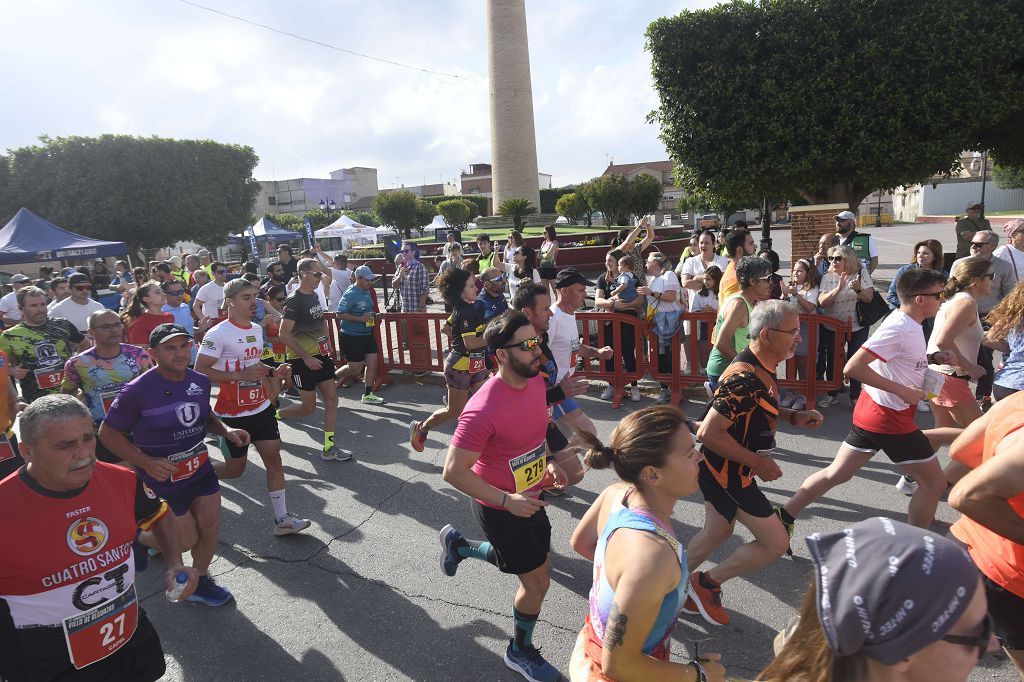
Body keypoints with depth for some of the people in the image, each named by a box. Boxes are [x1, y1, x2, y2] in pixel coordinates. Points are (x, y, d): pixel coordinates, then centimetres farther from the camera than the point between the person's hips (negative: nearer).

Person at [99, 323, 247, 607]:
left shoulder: (200, 381, -3)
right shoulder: (137, 391, -21)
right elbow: (108, 433, -13)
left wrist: (226, 430, -6)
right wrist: (146, 463, -23)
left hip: (201, 469, 5)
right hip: (163, 477, -5)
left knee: (210, 530, 10)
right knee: (186, 540, 6)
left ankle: (199, 581, 37)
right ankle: (137, 538, 36)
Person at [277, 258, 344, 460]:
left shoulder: (314, 295, 8)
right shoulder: (294, 300, -17)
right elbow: (284, 335, -21)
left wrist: (326, 345, 17)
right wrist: (306, 357, -22)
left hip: (320, 355, 8)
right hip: (302, 360, -8)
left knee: (332, 399, 3)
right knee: (308, 407, 2)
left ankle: (329, 448, 10)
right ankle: (273, 416, 26)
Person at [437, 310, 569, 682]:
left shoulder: (536, 381, -8)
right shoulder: (484, 409, -34)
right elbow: (453, 472, -28)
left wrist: (548, 463, -1)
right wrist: (507, 501, -30)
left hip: (529, 497, 8)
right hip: (500, 508, -8)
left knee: (538, 566, 24)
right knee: (538, 580, 4)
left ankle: (458, 544, 43)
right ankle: (521, 651, 35)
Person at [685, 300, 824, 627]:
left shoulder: (760, 368, 2)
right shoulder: (745, 378, -30)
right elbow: (709, 433, -31)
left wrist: (792, 416, 3)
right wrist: (757, 462, -22)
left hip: (719, 468, 10)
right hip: (727, 471, -10)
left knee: (718, 532, 25)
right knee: (776, 543, 2)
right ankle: (708, 583, 16)